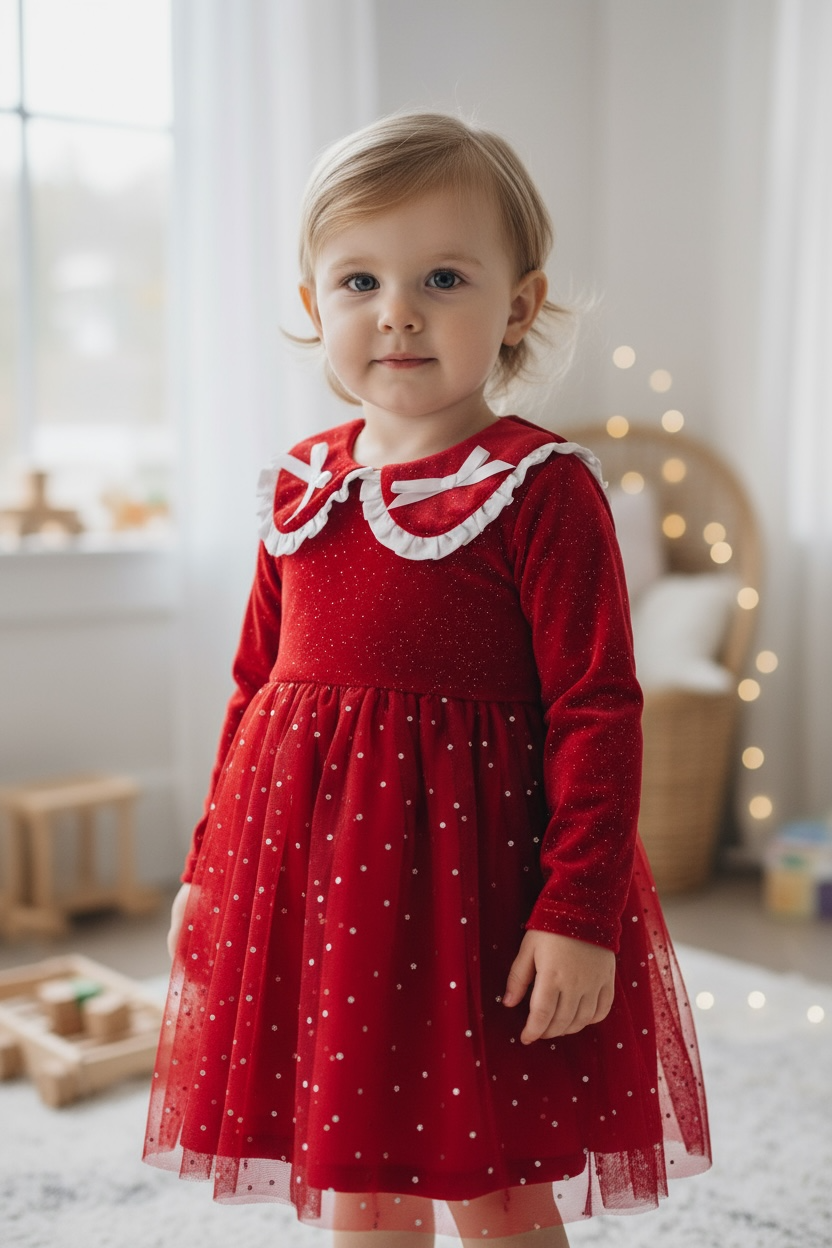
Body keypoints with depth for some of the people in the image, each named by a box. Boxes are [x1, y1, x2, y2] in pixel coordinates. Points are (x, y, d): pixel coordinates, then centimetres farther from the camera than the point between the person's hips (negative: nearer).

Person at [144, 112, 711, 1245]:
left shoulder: (542, 488, -10)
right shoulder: (301, 487, 8)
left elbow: (597, 710, -11)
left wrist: (581, 912, -15)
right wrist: (211, 870, 16)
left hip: (471, 876, -5)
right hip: (314, 874, 5)